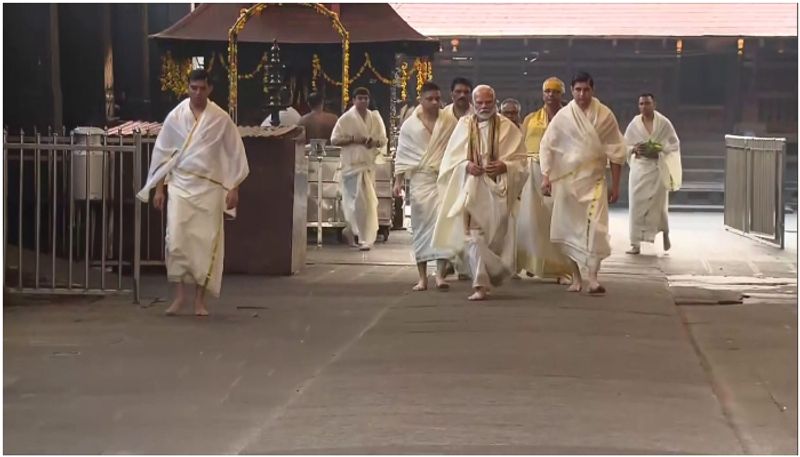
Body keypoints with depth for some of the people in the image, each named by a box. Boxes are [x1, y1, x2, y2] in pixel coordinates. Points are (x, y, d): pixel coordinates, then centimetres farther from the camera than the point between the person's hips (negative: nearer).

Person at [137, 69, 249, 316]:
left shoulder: (221, 119, -2)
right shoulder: (175, 117, 1)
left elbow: (235, 154, 3)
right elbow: (162, 152, 7)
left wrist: (234, 189, -1)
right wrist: (159, 187, 4)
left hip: (209, 187, 0)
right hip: (180, 184, 0)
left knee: (206, 241, 0)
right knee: (176, 239, -11)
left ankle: (200, 298, 10)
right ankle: (179, 294, 1)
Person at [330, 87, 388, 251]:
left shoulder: (375, 118, 9)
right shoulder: (346, 119, -1)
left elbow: (383, 140, 14)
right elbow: (334, 139, -2)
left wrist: (374, 142, -8)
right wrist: (352, 139, -14)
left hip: (369, 164, 3)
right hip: (351, 163, -3)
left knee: (369, 202, 2)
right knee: (354, 200, -7)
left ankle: (366, 238, 10)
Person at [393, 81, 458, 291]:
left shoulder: (450, 122, 3)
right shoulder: (409, 125, 4)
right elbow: (402, 156, 9)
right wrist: (398, 181, 3)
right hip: (420, 179, 1)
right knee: (421, 226, 2)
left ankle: (440, 274, -14)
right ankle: (422, 277, 7)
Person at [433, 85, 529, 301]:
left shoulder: (507, 128, 3)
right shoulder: (464, 125, 7)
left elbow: (521, 160, 4)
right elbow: (451, 159, 8)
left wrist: (504, 166, -15)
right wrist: (466, 165, -12)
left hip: (498, 190, 0)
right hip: (471, 189, 0)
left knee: (497, 238, 4)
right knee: (474, 236, -10)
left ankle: (494, 273, 27)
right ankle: (480, 285, -9)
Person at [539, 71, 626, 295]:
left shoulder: (605, 115, -1)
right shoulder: (563, 116, -1)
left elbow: (615, 151, 4)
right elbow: (546, 146, 2)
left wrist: (615, 185, 4)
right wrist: (546, 176, -9)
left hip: (594, 180, -1)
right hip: (566, 179, 1)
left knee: (596, 227, -14)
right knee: (570, 227, 6)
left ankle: (593, 277, -14)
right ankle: (576, 276, 18)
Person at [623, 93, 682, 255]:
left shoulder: (664, 123, -2)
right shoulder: (634, 124, 3)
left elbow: (674, 144, 3)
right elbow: (625, 146, 10)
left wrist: (659, 150, -14)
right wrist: (634, 149, -11)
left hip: (658, 168, -2)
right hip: (639, 168, 2)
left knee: (658, 204, 0)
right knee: (637, 205, -5)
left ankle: (665, 232, 30)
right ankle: (636, 244, -2)